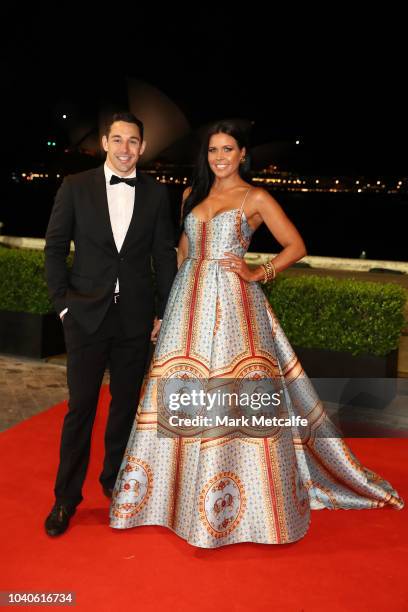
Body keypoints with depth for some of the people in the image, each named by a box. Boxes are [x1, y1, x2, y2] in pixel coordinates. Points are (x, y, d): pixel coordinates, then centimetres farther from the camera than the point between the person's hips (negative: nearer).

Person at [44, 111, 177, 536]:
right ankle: (66, 497, 18)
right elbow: (54, 248, 2)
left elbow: (165, 256, 6)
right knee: (80, 406, 3)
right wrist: (63, 302, -4)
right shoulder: (75, 187, 0)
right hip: (86, 315, -1)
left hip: (136, 318, 2)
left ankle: (114, 479, 32)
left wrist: (163, 313, 4)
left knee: (126, 403, 12)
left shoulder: (156, 194, 4)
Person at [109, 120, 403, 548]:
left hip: (233, 304, -4)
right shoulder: (192, 195, 15)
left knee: (239, 394, -5)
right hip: (190, 302, 5)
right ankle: (179, 489, 21)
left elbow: (296, 246, 1)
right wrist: (170, 298, 15)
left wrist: (258, 274, -10)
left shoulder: (256, 198, 1)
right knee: (182, 392, 5)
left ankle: (254, 500, 11)